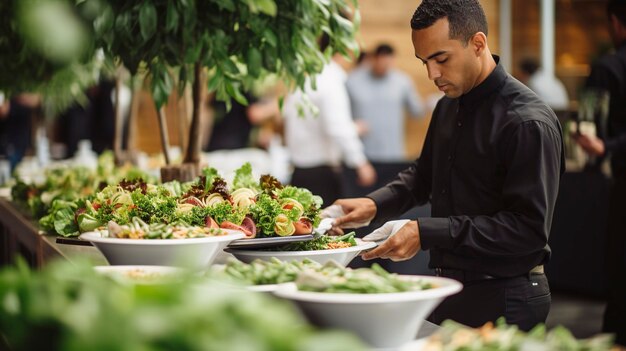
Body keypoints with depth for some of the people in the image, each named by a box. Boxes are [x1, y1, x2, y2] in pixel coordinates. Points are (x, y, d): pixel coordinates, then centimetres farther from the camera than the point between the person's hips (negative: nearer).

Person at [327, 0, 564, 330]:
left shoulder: (528, 123, -19)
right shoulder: (448, 108, 8)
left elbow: (528, 228, -23)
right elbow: (423, 175, 24)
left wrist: (426, 233, -25)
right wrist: (374, 204, 4)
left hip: (504, 303, -7)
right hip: (449, 291, 8)